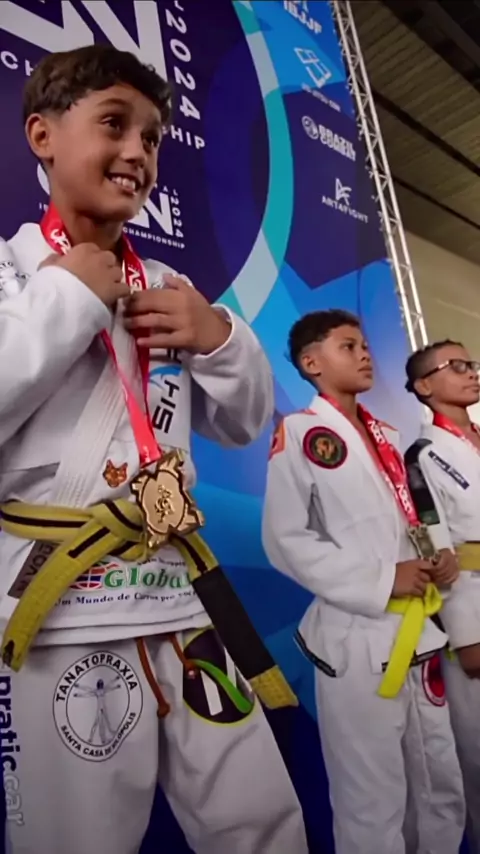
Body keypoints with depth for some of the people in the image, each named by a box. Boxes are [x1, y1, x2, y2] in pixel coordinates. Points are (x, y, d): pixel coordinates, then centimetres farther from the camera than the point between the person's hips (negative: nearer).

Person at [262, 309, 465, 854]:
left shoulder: (387, 438, 14)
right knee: (373, 805, 8)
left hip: (418, 634, 7)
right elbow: (285, 540, -14)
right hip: (358, 639, -7)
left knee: (442, 793, 20)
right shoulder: (299, 434, -8)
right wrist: (381, 581, -17)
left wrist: (439, 555, 0)